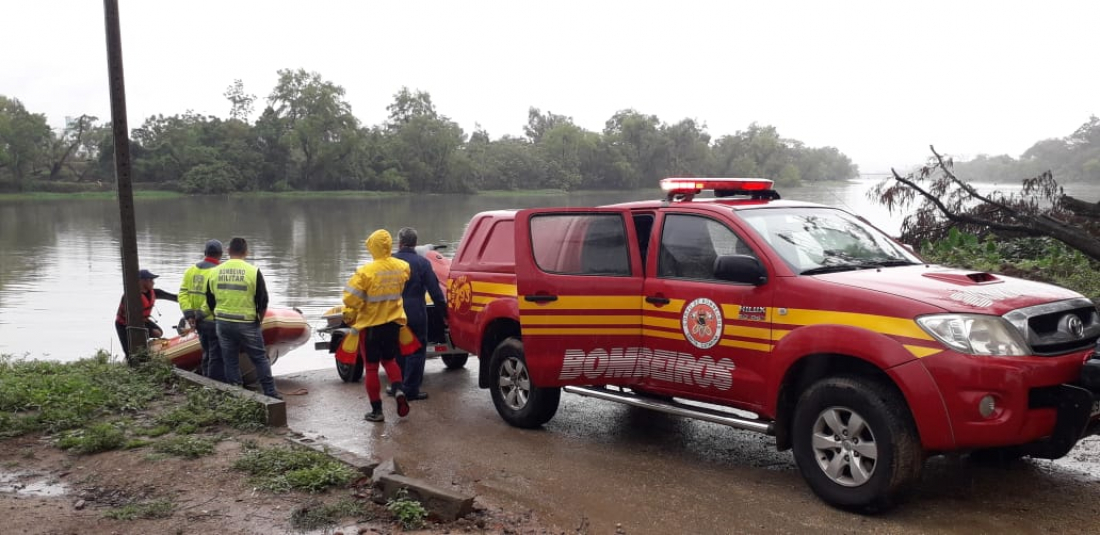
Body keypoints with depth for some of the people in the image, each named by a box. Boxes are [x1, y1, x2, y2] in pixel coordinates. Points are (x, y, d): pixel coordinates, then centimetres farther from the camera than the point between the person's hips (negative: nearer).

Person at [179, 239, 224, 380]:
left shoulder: (191, 270, 7)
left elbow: (183, 293, 2)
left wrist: (188, 314, -3)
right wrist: (201, 314, -16)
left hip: (199, 321, 7)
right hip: (214, 321, -7)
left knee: (207, 355, 20)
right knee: (217, 358, 0)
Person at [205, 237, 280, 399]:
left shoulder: (215, 272, 2)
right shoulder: (253, 272, -9)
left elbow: (210, 301, 9)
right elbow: (263, 302, -5)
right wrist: (259, 320, 11)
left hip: (223, 323, 3)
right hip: (247, 324, -3)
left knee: (230, 360, 11)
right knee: (259, 358, 7)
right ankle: (270, 393, 7)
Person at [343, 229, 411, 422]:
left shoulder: (366, 271, -20)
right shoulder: (401, 267, -5)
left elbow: (351, 298, -19)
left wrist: (349, 317, -2)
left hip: (370, 325, -4)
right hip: (393, 322, 4)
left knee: (371, 367, 8)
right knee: (389, 360, 23)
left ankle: (376, 411, 11)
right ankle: (399, 390, -1)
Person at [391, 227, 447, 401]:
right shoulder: (422, 263, -8)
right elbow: (435, 290, -10)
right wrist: (444, 312, -3)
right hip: (416, 313, -3)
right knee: (416, 350, 5)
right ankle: (411, 389, 4)